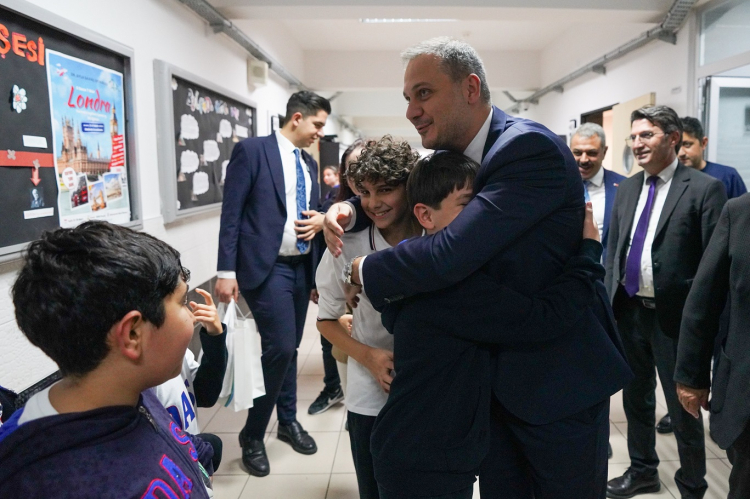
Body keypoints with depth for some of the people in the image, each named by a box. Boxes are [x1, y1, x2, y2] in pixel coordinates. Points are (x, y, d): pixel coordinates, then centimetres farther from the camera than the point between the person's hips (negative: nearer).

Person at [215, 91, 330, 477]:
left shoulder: (309, 163, 14)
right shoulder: (252, 150, -6)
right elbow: (231, 213, -10)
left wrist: (320, 220, -2)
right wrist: (226, 271, -15)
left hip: (301, 267, 7)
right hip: (266, 266, -7)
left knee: (289, 348, 14)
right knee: (280, 348, -11)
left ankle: (288, 421, 32)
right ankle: (252, 435, 9)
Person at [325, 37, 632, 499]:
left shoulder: (532, 148, -24)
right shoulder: (451, 156, 1)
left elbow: (449, 254, -33)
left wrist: (366, 272, -16)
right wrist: (348, 209, -5)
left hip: (560, 378, -7)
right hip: (496, 373, 7)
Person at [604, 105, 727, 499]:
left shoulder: (704, 189, -9)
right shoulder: (627, 189, 9)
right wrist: (610, 301, 6)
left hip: (673, 315, -5)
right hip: (629, 311, 6)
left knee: (682, 407, 9)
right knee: (635, 396, 19)